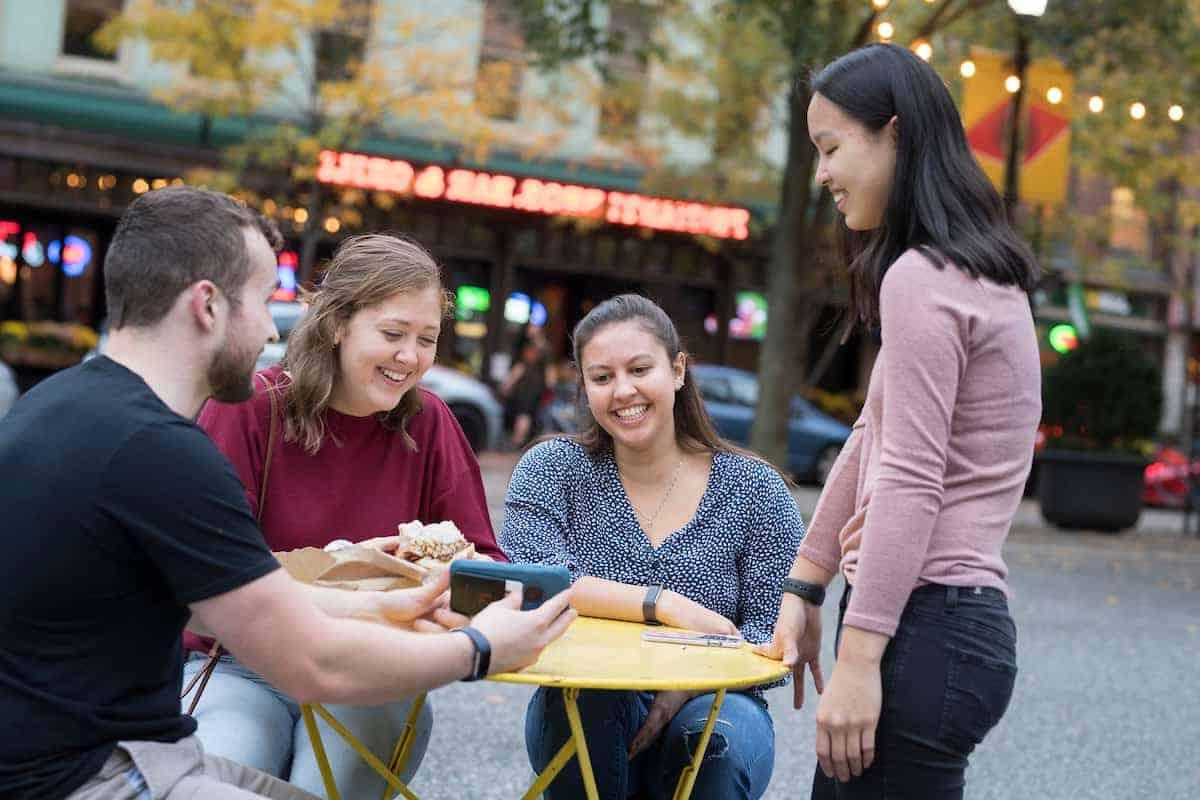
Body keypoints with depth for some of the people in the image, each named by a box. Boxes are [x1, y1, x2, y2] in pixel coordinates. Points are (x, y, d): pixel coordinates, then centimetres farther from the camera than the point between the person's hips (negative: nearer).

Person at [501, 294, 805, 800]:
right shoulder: (553, 469, 1)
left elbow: (775, 637, -4)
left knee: (721, 728, -33)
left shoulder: (753, 488, 0)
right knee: (588, 690, -32)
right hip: (584, 722, 1)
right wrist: (665, 604, -24)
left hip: (708, 706, -1)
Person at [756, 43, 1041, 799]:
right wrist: (803, 586, 22)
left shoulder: (921, 278, -13)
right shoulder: (982, 276, 18)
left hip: (923, 628, -10)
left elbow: (909, 483, -19)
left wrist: (858, 658, -20)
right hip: (962, 619, 10)